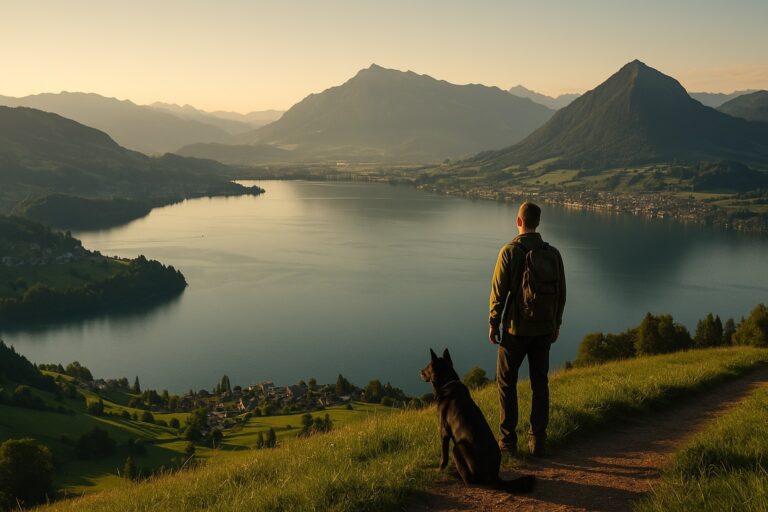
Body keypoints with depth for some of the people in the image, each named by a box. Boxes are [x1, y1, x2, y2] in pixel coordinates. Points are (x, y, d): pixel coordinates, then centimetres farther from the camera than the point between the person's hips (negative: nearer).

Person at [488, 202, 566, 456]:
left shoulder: (510, 251, -12)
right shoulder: (553, 254, 1)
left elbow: (499, 291, -12)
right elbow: (561, 292, 6)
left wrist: (493, 324, -2)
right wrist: (556, 324, 17)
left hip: (516, 328, -4)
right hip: (544, 329, 4)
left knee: (507, 381, 9)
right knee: (540, 383, 11)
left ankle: (508, 439, 8)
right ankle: (537, 440, 12)